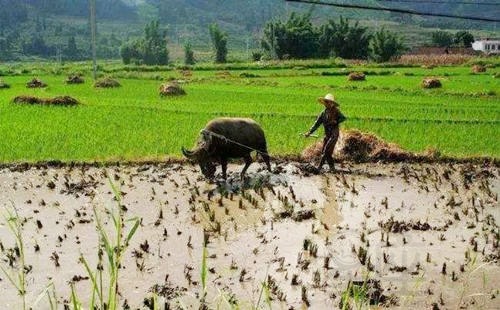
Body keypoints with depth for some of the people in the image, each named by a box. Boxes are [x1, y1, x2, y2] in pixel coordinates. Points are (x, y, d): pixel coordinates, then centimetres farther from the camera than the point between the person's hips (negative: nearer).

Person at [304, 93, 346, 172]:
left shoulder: (336, 111, -7)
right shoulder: (323, 113, 6)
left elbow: (343, 118, -3)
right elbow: (317, 123, 5)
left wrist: (336, 121, -20)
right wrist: (309, 132, -3)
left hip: (334, 134, -6)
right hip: (327, 135, 6)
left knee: (326, 150, -13)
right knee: (324, 151, 4)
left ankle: (319, 167, -13)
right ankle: (332, 167, 16)